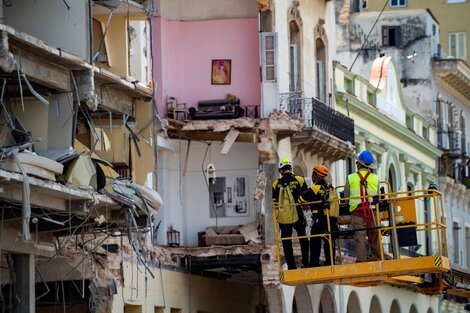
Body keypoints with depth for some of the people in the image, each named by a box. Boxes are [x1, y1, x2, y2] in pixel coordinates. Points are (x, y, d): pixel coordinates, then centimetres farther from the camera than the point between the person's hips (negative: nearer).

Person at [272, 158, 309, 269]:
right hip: (298, 214, 0)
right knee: (303, 238, 19)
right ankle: (305, 262, 24)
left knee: (286, 242, 6)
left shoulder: (276, 184, -2)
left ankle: (291, 266, 2)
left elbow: (275, 203, 4)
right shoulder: (299, 180, -5)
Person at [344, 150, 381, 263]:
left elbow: (346, 196, 8)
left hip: (356, 212, -1)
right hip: (371, 211, 1)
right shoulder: (375, 178, 6)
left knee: (360, 238, -3)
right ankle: (378, 259, 8)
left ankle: (361, 260, -9)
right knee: (374, 237, 8)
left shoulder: (351, 178, 3)